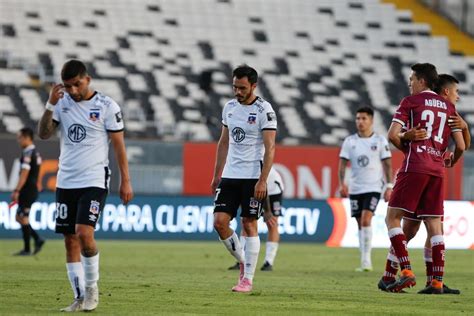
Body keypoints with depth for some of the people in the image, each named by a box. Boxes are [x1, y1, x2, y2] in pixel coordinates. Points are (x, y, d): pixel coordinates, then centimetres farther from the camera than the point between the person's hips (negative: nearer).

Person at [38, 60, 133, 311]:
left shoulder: (107, 107, -4)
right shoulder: (62, 102, 6)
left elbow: (119, 146, -1)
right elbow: (44, 134, -1)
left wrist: (125, 182, -3)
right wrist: (50, 105, -15)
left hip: (94, 181, -5)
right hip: (66, 181, 5)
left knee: (84, 233, -20)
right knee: (70, 240, 3)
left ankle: (92, 287, -1)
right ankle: (80, 298, 10)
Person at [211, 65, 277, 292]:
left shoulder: (264, 110, -9)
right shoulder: (230, 107, 10)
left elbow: (270, 149, -12)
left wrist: (262, 180, -19)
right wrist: (217, 175, 16)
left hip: (253, 177, -6)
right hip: (230, 175, 6)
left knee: (249, 224, -3)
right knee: (219, 222, -4)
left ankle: (247, 279, 2)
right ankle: (243, 261, 17)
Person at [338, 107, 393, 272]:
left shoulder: (380, 141, 0)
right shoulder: (349, 141, 6)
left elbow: (387, 165, 2)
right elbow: (343, 164, 4)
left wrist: (389, 186, -5)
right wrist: (342, 184, -9)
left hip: (373, 187, -3)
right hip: (355, 188, 3)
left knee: (366, 220, -19)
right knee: (360, 224, 7)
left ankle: (366, 259, -17)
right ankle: (365, 263, 13)